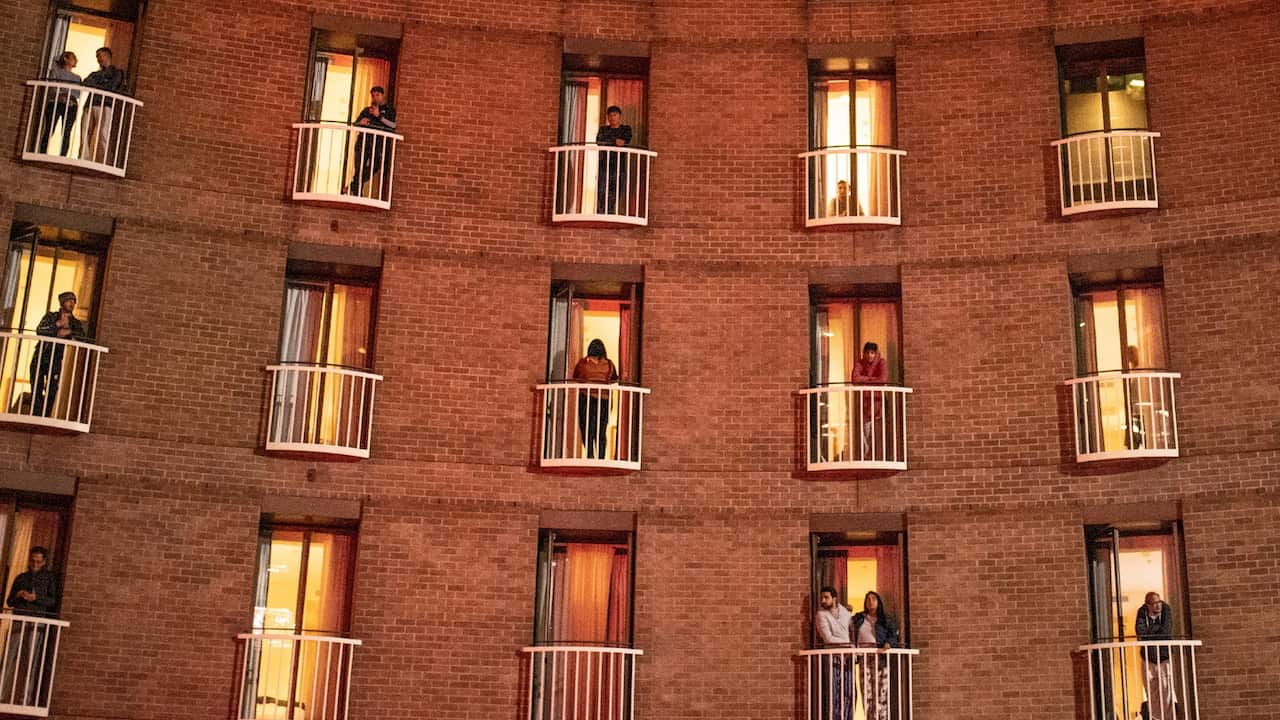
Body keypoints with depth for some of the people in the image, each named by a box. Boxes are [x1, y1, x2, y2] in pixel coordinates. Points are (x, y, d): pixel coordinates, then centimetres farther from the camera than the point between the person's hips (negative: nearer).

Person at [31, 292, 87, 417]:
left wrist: (69, 332, -17)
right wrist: (58, 324, -14)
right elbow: (39, 330, -9)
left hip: (56, 361, 1)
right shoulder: (51, 316, 8)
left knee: (51, 391, -7)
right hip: (40, 357, -1)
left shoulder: (76, 323, 10)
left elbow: (84, 337, -6)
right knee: (36, 390, -7)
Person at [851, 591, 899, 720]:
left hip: (880, 657, -1)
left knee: (881, 689, -6)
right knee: (866, 690, -6)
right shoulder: (858, 618, 15)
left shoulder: (885, 619, 9)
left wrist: (888, 643, -18)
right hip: (864, 657, 1)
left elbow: (893, 635, 1)